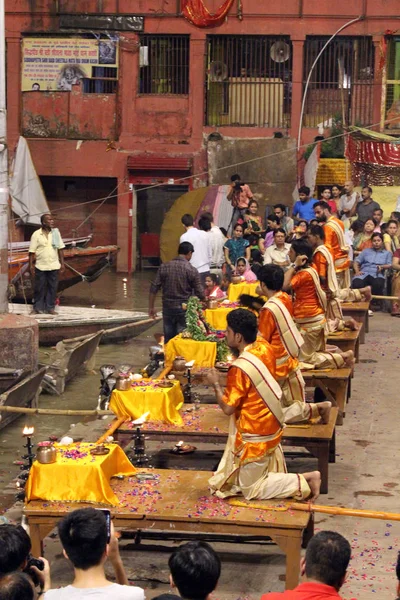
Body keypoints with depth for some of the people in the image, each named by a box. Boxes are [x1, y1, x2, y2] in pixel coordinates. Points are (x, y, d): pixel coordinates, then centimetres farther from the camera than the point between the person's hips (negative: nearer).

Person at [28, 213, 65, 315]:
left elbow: (60, 249, 7)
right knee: (39, 288, 3)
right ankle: (37, 308, 13)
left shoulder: (56, 233, 5)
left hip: (54, 266, 2)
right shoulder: (36, 234, -4)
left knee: (52, 287, 4)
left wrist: (62, 263, 3)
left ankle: (50, 308, 12)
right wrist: (31, 265, -8)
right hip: (40, 267, -2)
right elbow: (32, 252, -3)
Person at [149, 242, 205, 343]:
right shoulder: (192, 270, -10)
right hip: (184, 310, -3)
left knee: (168, 339, 11)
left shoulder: (164, 267, -1)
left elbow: (154, 288, -2)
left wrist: (151, 307, 6)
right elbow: (200, 294, -8)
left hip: (168, 308, 3)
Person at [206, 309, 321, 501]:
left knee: (251, 489, 5)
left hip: (254, 437, -8)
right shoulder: (264, 347, -4)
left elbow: (227, 407, -18)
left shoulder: (240, 368, -27)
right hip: (271, 426, 8)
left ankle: (304, 482, -4)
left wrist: (215, 384, -6)